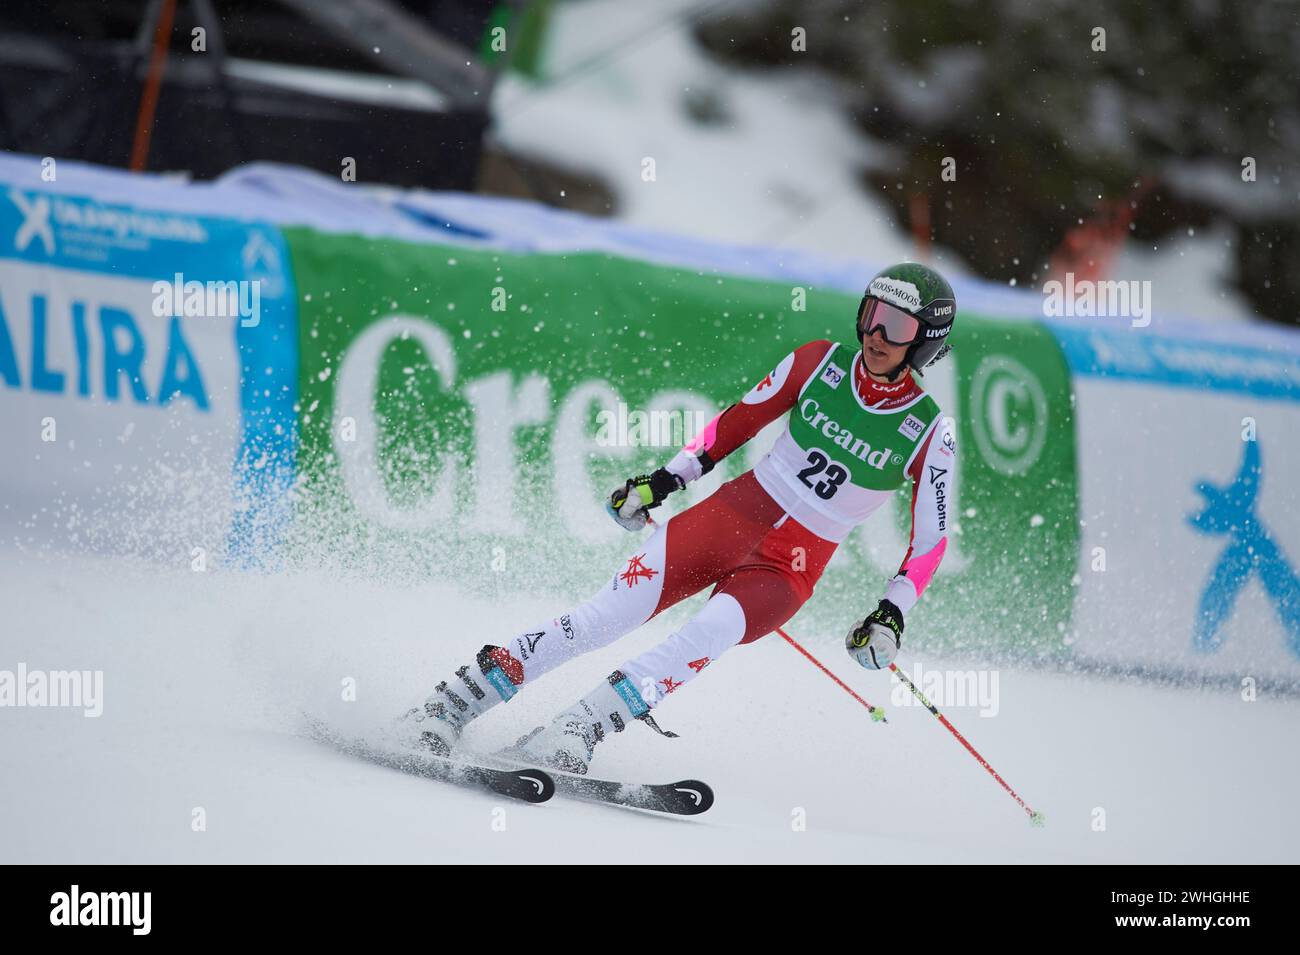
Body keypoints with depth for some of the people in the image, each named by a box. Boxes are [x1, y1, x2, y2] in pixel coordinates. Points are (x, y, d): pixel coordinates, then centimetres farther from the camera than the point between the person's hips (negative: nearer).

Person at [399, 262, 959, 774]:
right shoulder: (819, 363, -2)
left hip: (793, 567, -2)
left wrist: (892, 614, -14)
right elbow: (741, 418, 10)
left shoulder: (929, 436, -8)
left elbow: (930, 539, -2)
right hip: (734, 512, 2)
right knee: (611, 612, -16)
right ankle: (454, 702, -15)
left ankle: (577, 731, -36)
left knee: (707, 635, -32)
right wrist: (665, 480, 6)